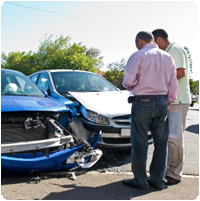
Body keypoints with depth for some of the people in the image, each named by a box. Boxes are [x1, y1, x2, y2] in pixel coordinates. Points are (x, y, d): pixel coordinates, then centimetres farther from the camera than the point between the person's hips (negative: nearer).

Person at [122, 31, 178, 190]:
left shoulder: (138, 56, -6)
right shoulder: (167, 57, 11)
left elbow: (129, 80, -12)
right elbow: (173, 84, 12)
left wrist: (130, 86, 10)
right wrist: (170, 101, 19)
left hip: (142, 103, -6)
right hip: (162, 102, 6)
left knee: (140, 143, 2)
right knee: (161, 142, 10)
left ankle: (140, 180, 9)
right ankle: (158, 179, 18)